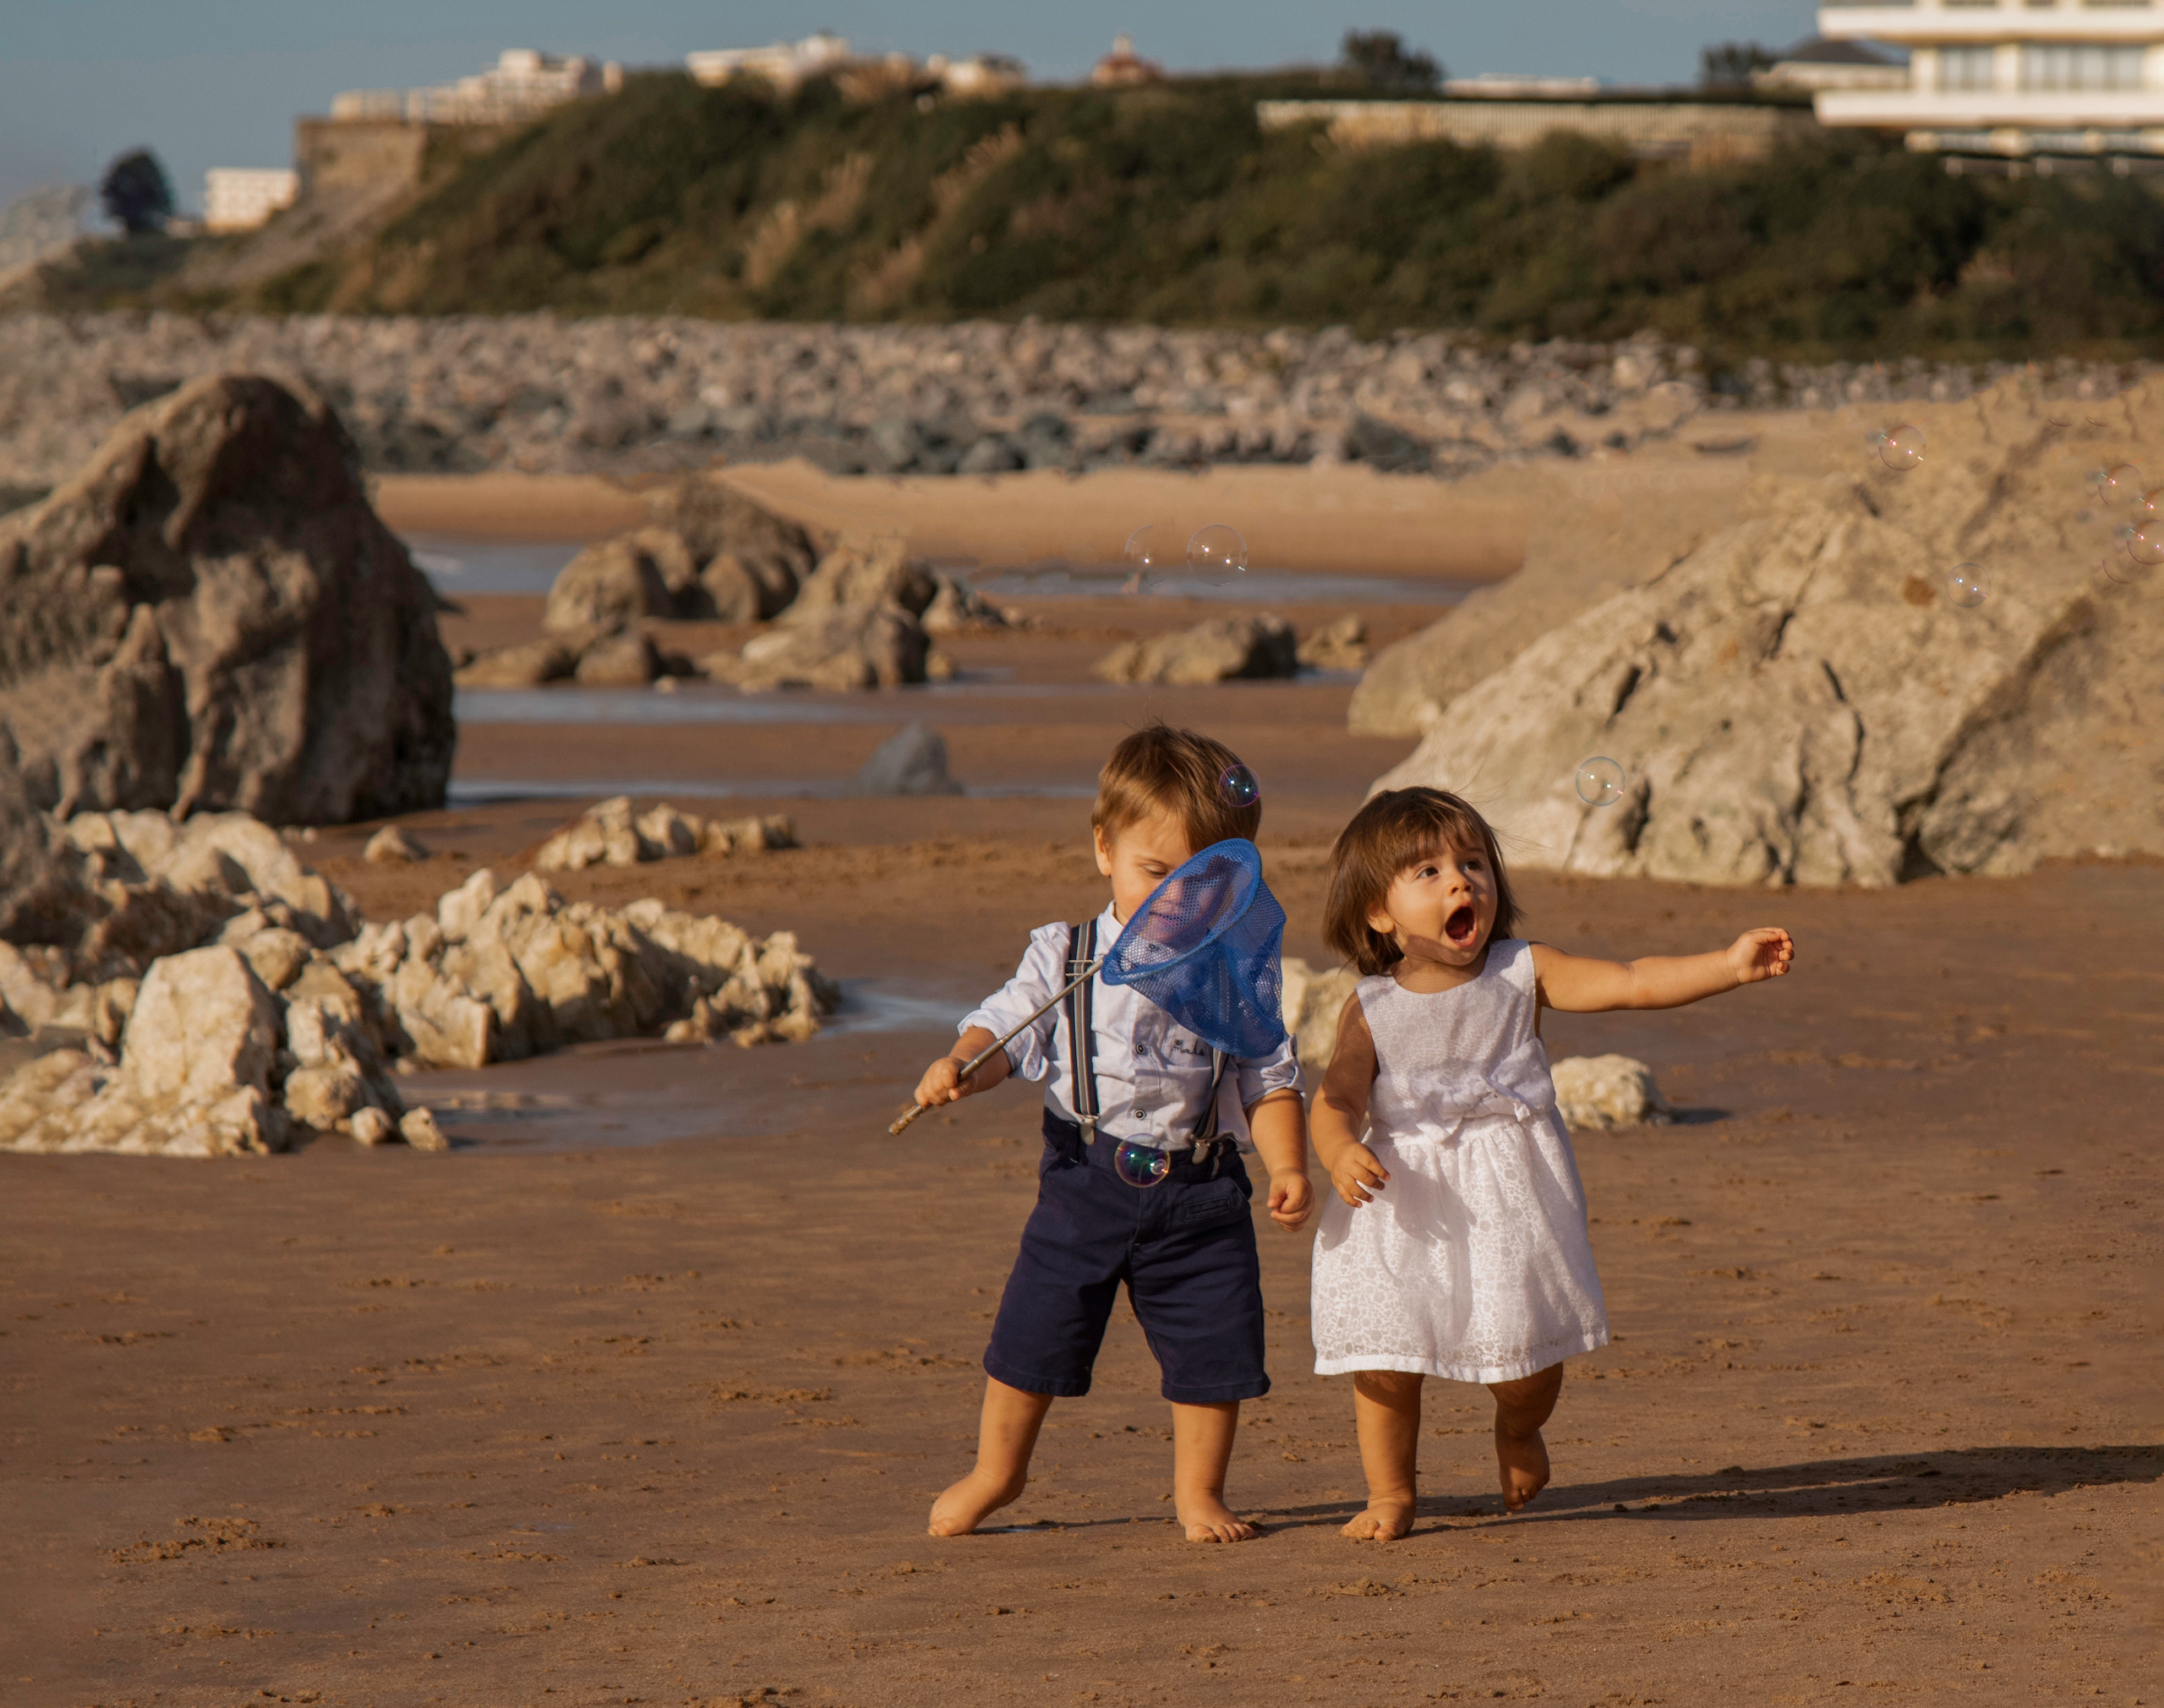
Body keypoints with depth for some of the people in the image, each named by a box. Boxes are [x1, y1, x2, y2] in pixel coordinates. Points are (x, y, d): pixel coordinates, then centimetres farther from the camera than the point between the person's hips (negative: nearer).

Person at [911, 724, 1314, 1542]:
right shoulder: (1063, 959, -1)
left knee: (1211, 1345, 2)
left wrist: (1288, 1167, -8)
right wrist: (957, 1067, -28)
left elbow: (1269, 1080, 5)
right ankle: (997, 1469, 25)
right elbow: (1005, 1032, -6)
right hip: (1087, 1183, -1)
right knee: (1037, 1328, 5)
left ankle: (1198, 1491, 20)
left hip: (1198, 1191, 1)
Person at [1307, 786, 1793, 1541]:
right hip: (1405, 1196, 0)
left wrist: (1730, 965, -16)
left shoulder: (1523, 975, 1)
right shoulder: (1371, 1009, 0)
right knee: (1384, 1354, -3)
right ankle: (1390, 1494, 18)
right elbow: (1338, 1095, -8)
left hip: (1510, 1194, 0)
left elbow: (1632, 981, -5)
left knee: (1527, 1347, -1)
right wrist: (1342, 1153, -31)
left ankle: (1518, 1431, 35)